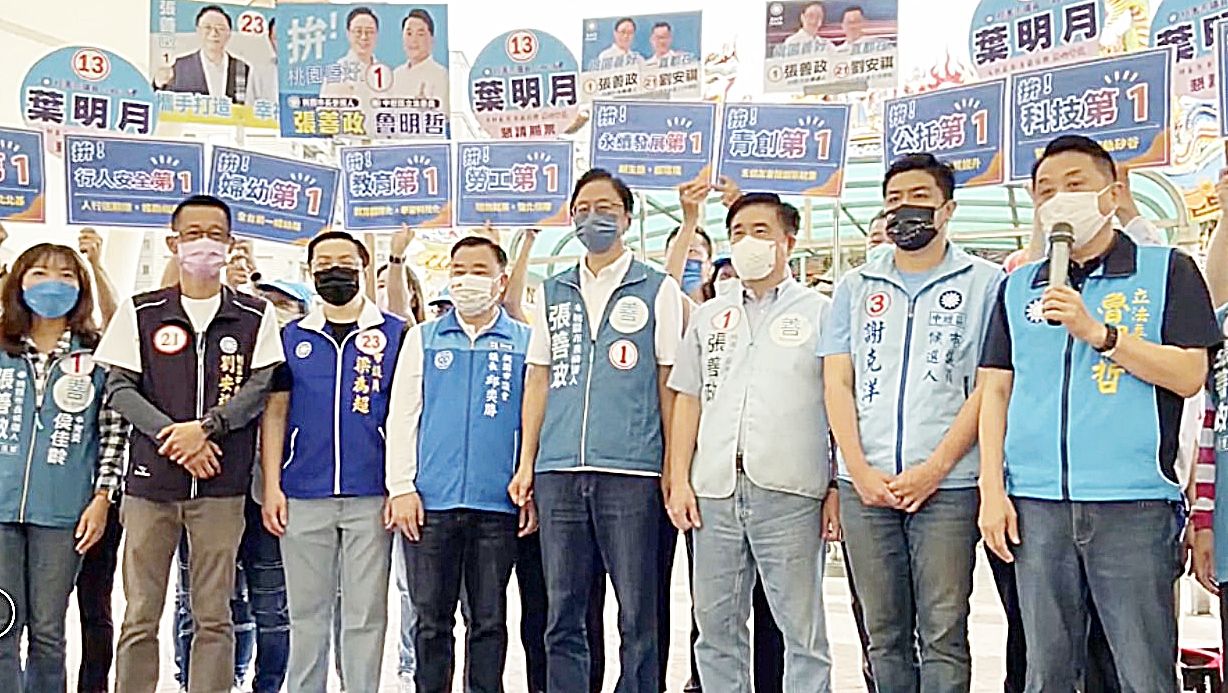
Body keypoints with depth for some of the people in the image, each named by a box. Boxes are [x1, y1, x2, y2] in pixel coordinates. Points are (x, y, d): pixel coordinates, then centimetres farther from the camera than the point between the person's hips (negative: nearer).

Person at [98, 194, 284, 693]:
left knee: (214, 617, 4)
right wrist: (171, 436, -13)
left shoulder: (255, 317, 7)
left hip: (221, 487, 0)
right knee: (140, 616, 4)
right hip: (150, 482, 1)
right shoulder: (140, 313, 8)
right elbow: (119, 388, 2)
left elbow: (258, 388, -2)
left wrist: (205, 427, -17)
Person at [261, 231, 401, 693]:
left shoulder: (393, 334, 5)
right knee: (307, 615, 9)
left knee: (365, 616, 3)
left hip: (371, 498, -2)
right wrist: (272, 486, 0)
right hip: (303, 498, 2)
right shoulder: (292, 337, 11)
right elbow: (275, 413, 9)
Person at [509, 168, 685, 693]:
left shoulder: (658, 289, 7)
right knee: (562, 614, 7)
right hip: (559, 472, 3)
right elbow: (538, 379, 16)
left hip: (631, 471, -3)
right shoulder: (553, 292, 17)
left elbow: (669, 384, 4)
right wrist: (526, 463, 10)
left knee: (637, 614, 1)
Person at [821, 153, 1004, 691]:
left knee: (943, 635, -2)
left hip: (947, 485, -3)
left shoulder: (984, 282, 5)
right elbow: (837, 383, 9)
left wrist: (934, 469, -10)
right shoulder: (856, 287, 16)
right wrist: (860, 471, -4)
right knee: (884, 635, 8)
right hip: (865, 485, 3)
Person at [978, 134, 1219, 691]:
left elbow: (1190, 376, -4)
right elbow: (996, 391, 13)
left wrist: (1100, 332, -14)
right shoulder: (1018, 287, 16)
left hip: (1134, 503, -3)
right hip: (1037, 504, 3)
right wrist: (992, 489, 4)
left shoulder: (1167, 270, 6)